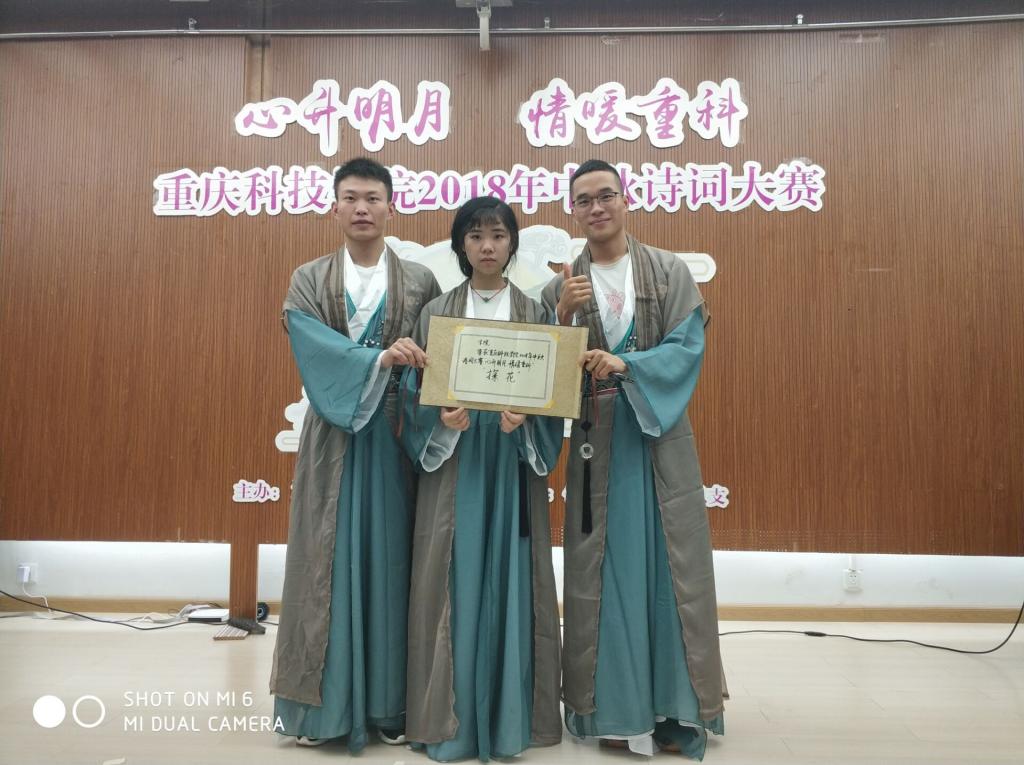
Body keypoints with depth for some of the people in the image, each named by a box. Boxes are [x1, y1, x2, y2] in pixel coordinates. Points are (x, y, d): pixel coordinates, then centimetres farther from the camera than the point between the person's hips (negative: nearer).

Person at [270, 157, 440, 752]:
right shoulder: (307, 281, 7)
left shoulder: (421, 282, 7)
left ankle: (390, 704, 14)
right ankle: (325, 704, 14)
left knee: (391, 562, 4)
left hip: (397, 438, 0)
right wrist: (380, 358, -24)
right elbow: (316, 350, -9)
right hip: (334, 438, 0)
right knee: (331, 562, 2)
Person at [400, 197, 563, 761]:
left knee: (509, 580, 2)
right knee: (453, 581, 1)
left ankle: (510, 716, 15)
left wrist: (524, 418, -17)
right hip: (452, 462, 0)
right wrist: (441, 418, -18)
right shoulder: (435, 313, 7)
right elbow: (416, 392, 3)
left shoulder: (534, 313, 8)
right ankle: (450, 719, 13)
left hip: (512, 464, 0)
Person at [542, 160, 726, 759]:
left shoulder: (670, 272, 4)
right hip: (596, 439, 1)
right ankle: (610, 705, 16)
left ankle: (674, 706, 14)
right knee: (601, 567, 3)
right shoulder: (562, 285, 7)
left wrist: (626, 365, -20)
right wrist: (564, 316, -16)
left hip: (659, 433, -1)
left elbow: (688, 346, -6)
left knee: (668, 562, 1)